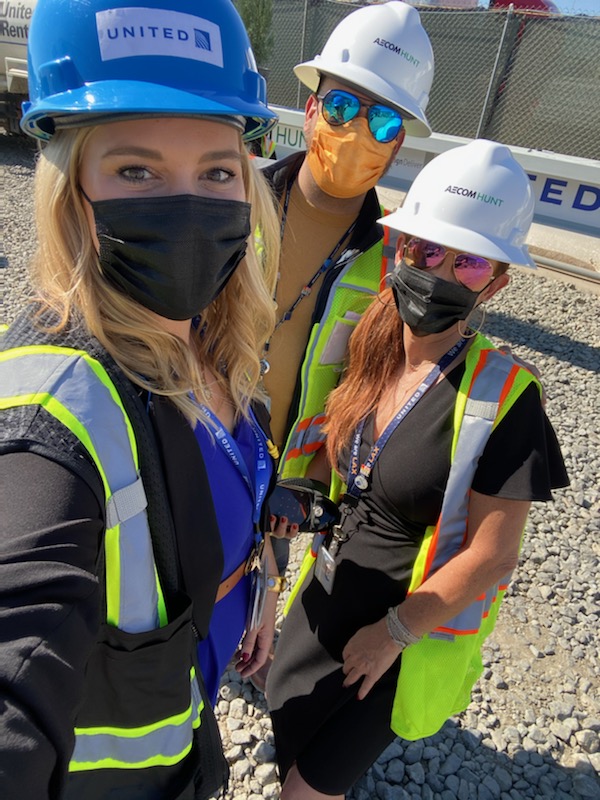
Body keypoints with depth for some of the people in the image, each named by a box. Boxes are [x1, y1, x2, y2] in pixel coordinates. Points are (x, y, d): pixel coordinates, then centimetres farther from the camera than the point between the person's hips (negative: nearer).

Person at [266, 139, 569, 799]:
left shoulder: (502, 397, -23)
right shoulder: (369, 353, -6)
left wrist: (394, 632, -13)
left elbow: (491, 555, -19)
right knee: (285, 736, 21)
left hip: (414, 626, -5)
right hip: (329, 590, 5)